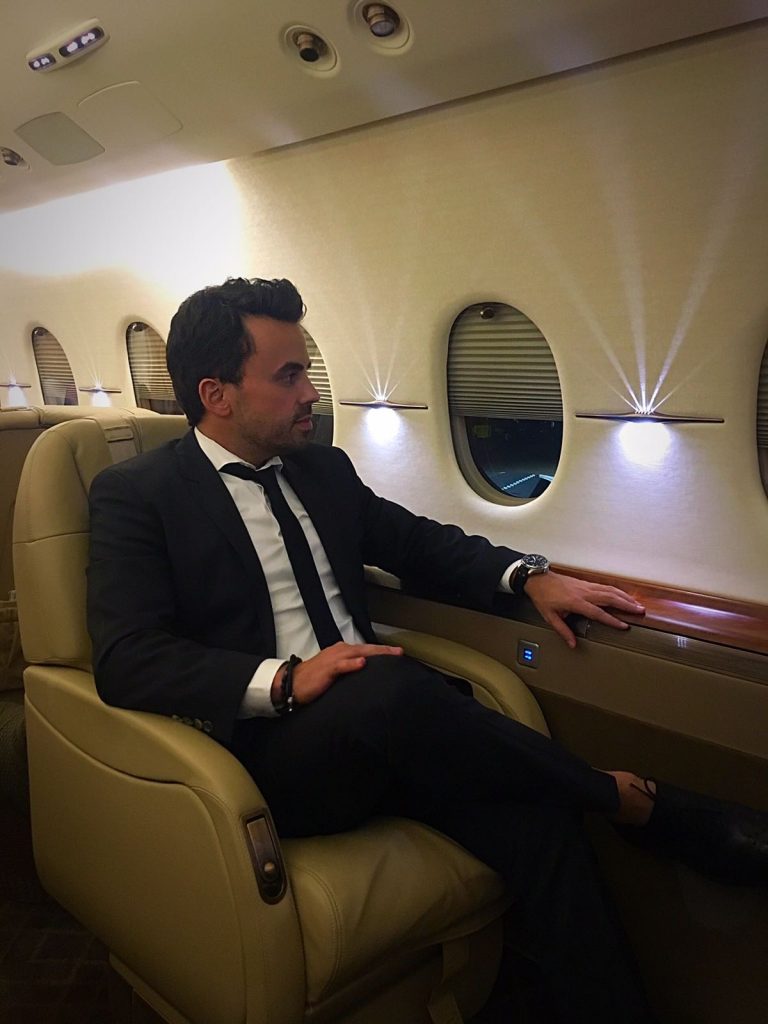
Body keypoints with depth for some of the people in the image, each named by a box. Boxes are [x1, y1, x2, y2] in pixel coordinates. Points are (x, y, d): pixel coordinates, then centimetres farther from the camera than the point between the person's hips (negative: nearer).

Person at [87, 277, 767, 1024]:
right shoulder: (136, 494, -2)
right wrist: (284, 680, -26)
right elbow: (125, 660, -13)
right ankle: (631, 801, -13)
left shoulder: (324, 470, 15)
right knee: (388, 687, -35)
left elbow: (419, 541, 23)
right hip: (268, 748, -5)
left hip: (375, 733, 5)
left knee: (534, 815, -23)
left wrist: (528, 576, 5)